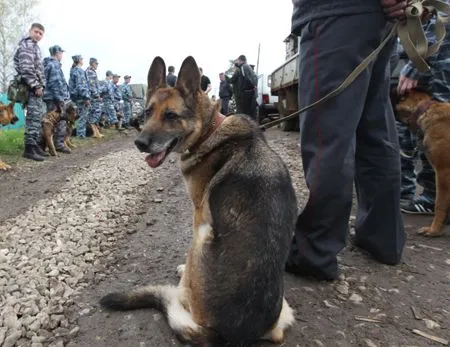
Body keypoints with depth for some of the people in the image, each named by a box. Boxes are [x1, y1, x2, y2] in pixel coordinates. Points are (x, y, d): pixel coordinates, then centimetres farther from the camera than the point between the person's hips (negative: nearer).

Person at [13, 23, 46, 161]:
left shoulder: (34, 46, 26)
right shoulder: (27, 45, -7)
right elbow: (26, 68, -19)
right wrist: (36, 85, -20)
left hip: (35, 87, 10)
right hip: (32, 87, -10)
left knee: (37, 116, 11)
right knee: (34, 117, -12)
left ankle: (34, 144, 17)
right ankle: (30, 148, -11)